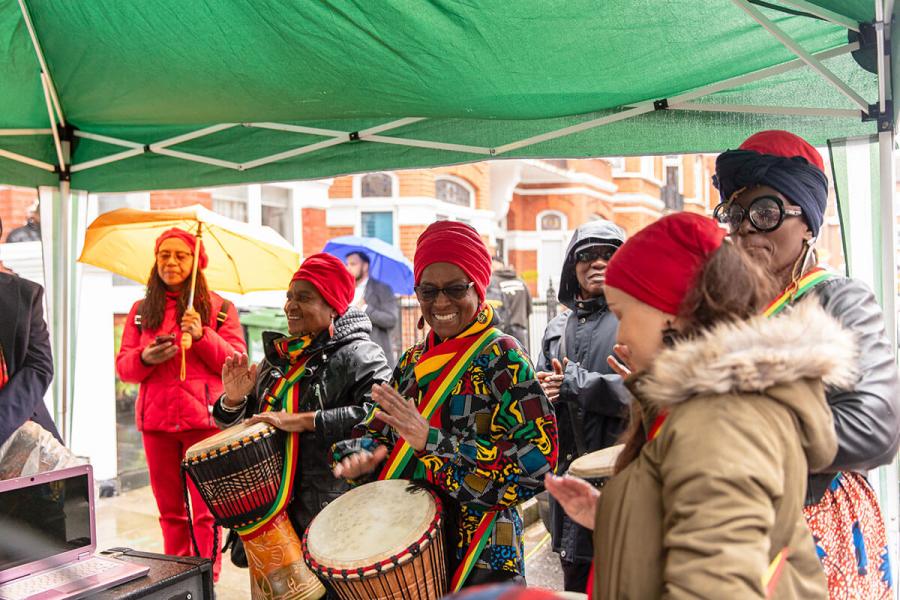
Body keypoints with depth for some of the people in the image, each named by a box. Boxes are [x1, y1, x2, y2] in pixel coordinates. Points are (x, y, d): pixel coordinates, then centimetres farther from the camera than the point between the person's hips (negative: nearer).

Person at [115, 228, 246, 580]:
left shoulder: (219, 308, 4)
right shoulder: (141, 310, 12)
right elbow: (122, 366, 10)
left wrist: (202, 336, -18)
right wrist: (144, 358, -12)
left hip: (204, 419, -3)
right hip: (156, 420, 3)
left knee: (205, 509, -1)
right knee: (169, 509, 11)